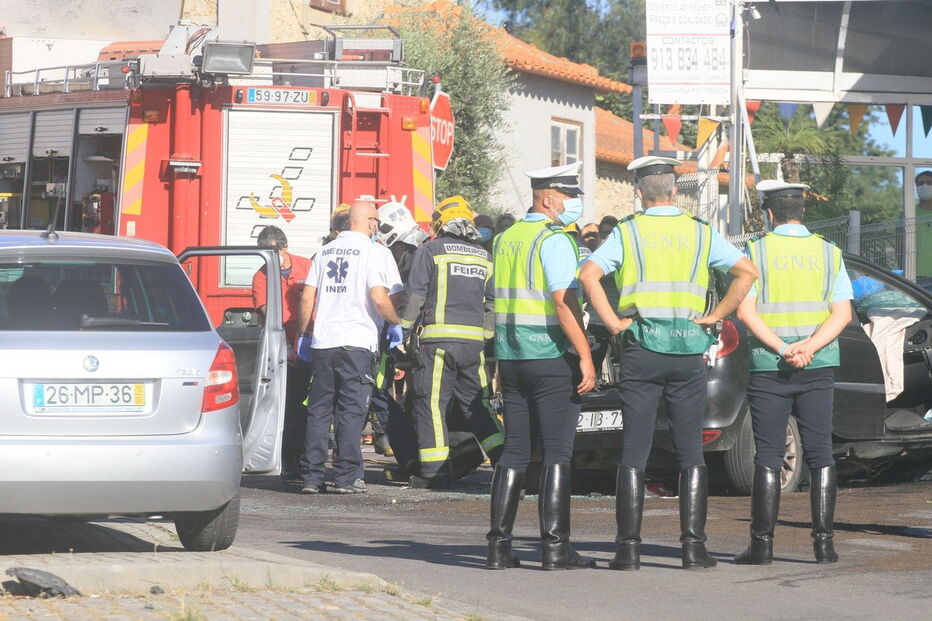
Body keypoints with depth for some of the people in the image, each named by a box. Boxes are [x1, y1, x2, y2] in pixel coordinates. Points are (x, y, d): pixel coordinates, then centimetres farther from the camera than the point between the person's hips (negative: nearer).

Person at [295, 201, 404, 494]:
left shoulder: (326, 251, 12)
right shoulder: (375, 252, -5)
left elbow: (307, 298, 11)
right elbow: (379, 299, -14)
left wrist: (305, 334, 20)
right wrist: (398, 323, 2)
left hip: (322, 341, 5)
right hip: (357, 341, -5)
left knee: (319, 409, 9)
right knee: (351, 410, -1)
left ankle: (311, 476, 7)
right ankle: (346, 477, -2)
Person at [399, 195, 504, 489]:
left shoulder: (430, 251, 0)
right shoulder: (484, 257, 15)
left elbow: (415, 295, -5)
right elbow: (493, 302, 19)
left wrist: (403, 330, -1)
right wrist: (487, 336, 25)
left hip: (438, 338, -5)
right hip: (474, 341, 5)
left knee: (431, 403, -2)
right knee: (478, 404, 12)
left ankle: (434, 471, -5)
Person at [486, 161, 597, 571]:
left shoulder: (505, 240, 14)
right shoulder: (554, 241, -11)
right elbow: (564, 303, -20)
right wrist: (586, 357, -20)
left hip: (511, 357, 7)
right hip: (551, 357, -7)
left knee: (514, 451, 10)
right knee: (557, 452, -3)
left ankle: (498, 545, 6)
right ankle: (555, 546, -6)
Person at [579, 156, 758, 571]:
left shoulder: (626, 233, 1)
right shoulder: (701, 234, 7)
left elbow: (589, 274, -13)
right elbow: (748, 272, -1)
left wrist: (613, 322, -8)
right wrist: (716, 316, 2)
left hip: (641, 350, -1)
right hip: (688, 350, 1)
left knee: (634, 453, 2)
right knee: (690, 453, 6)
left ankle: (629, 547, -1)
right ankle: (693, 545, 1)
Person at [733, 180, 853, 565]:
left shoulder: (756, 251, -1)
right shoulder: (829, 253, 6)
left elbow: (745, 310, -11)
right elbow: (842, 314, -3)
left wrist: (782, 349, -14)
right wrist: (809, 348, -12)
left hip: (768, 369, -2)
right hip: (819, 367, 2)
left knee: (768, 456, 1)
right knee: (820, 453, 6)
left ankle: (762, 543, -1)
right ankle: (823, 540, 1)